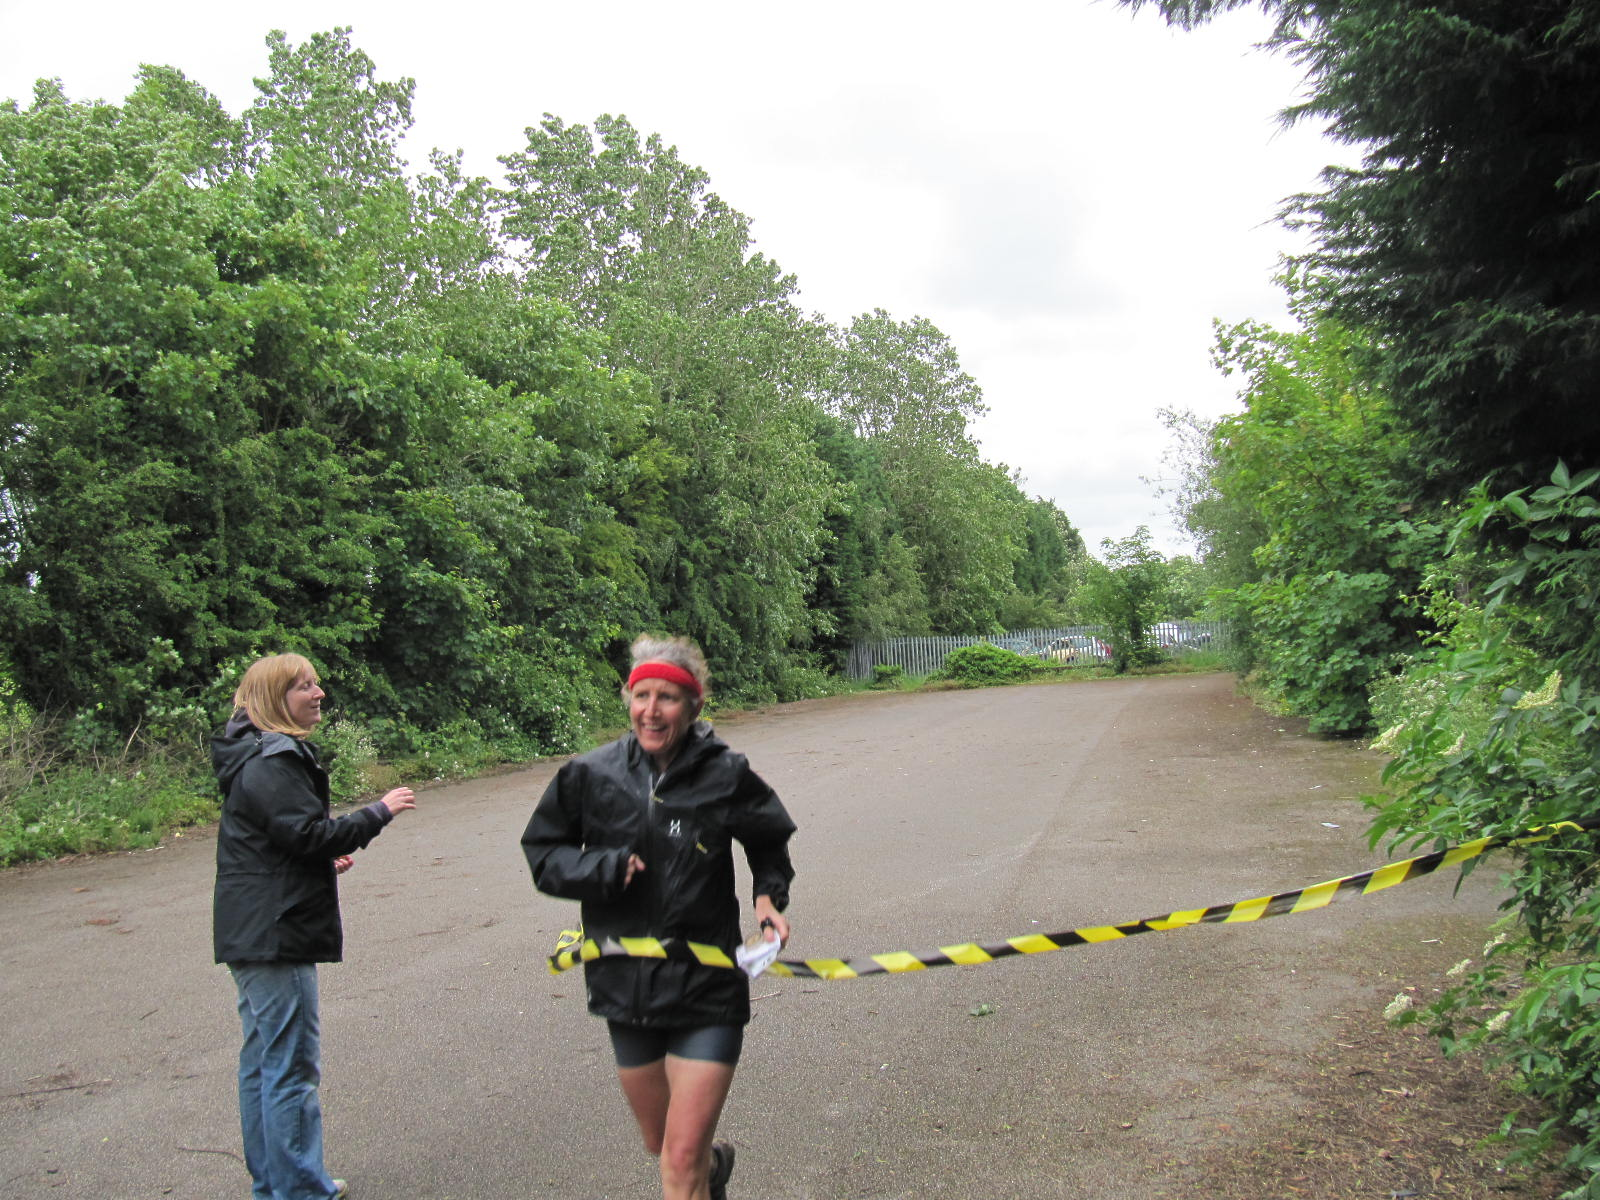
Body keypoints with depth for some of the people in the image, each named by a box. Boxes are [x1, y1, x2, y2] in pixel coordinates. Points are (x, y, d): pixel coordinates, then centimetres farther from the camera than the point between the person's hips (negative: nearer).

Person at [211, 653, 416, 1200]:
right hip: (275, 935, -11)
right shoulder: (271, 762, -18)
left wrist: (326, 858, 12)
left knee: (263, 1062, 17)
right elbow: (310, 832, -24)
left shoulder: (263, 757, 16)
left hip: (252, 934, 11)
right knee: (291, 1067, -4)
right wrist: (380, 811, -14)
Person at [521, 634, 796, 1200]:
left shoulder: (725, 775, -10)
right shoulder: (591, 775, -8)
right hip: (625, 982, 3)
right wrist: (603, 868, -15)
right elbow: (541, 853, 2)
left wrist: (769, 895, -6)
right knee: (662, 1145, 23)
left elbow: (769, 841, 10)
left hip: (707, 988, -3)